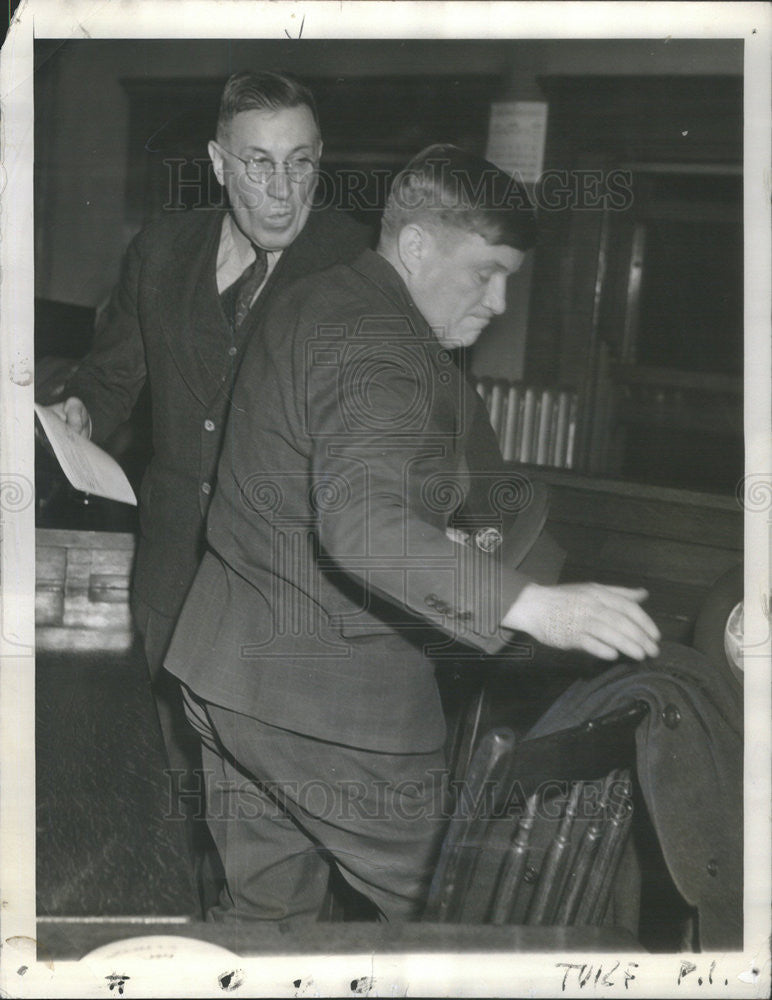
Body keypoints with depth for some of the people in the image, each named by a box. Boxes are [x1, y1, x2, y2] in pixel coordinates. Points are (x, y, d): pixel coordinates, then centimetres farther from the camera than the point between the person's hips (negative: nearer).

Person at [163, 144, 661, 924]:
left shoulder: (315, 302, 11)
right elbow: (360, 523, -38)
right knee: (432, 908, 6)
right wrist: (532, 606, -46)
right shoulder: (380, 347, -21)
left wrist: (440, 541, 8)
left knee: (263, 902, 21)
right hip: (333, 689, -10)